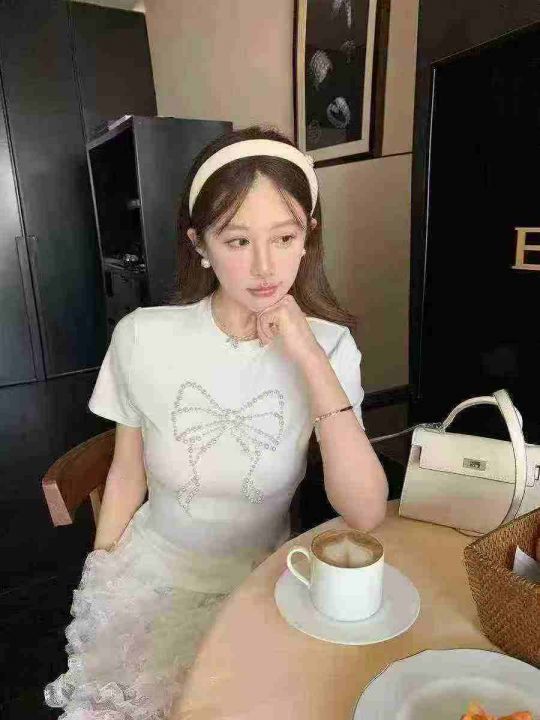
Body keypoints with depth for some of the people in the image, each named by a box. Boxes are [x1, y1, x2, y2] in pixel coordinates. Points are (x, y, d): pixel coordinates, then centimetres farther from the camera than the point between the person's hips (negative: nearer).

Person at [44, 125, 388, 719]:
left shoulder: (328, 345, -13)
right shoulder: (142, 337, -14)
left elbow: (366, 515, -21)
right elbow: (127, 475, 0)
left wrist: (310, 360, -27)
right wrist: (98, 581, 6)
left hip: (261, 579, 0)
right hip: (151, 571, 1)